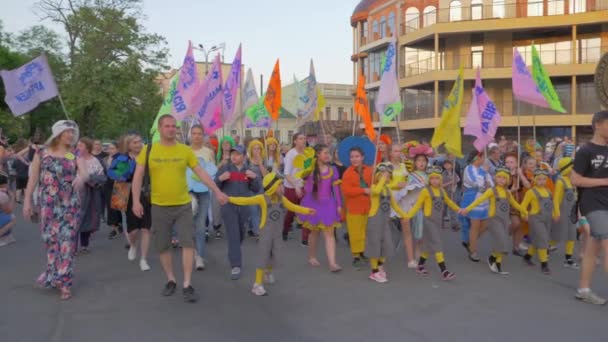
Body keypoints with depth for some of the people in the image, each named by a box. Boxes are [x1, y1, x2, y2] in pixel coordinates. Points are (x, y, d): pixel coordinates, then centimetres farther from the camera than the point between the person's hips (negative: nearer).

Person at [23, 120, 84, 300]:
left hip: (70, 204, 0)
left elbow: (85, 173, -13)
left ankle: (64, 281, 4)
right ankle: (55, 275, 22)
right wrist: (27, 200, 0)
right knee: (50, 239, 4)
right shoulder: (42, 153, 3)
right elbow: (33, 178, 4)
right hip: (48, 204, 0)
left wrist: (80, 177, -36)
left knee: (67, 241, -2)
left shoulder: (75, 155, 4)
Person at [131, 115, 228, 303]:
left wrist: (217, 192, -6)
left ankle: (187, 285, 5)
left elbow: (201, 173, 0)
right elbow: (138, 176, 0)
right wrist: (136, 201, -9)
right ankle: (171, 280, 28)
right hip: (159, 206, 0)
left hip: (183, 205, 0)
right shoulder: (148, 150, -1)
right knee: (163, 246, 10)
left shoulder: (185, 150, -1)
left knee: (188, 243, -4)